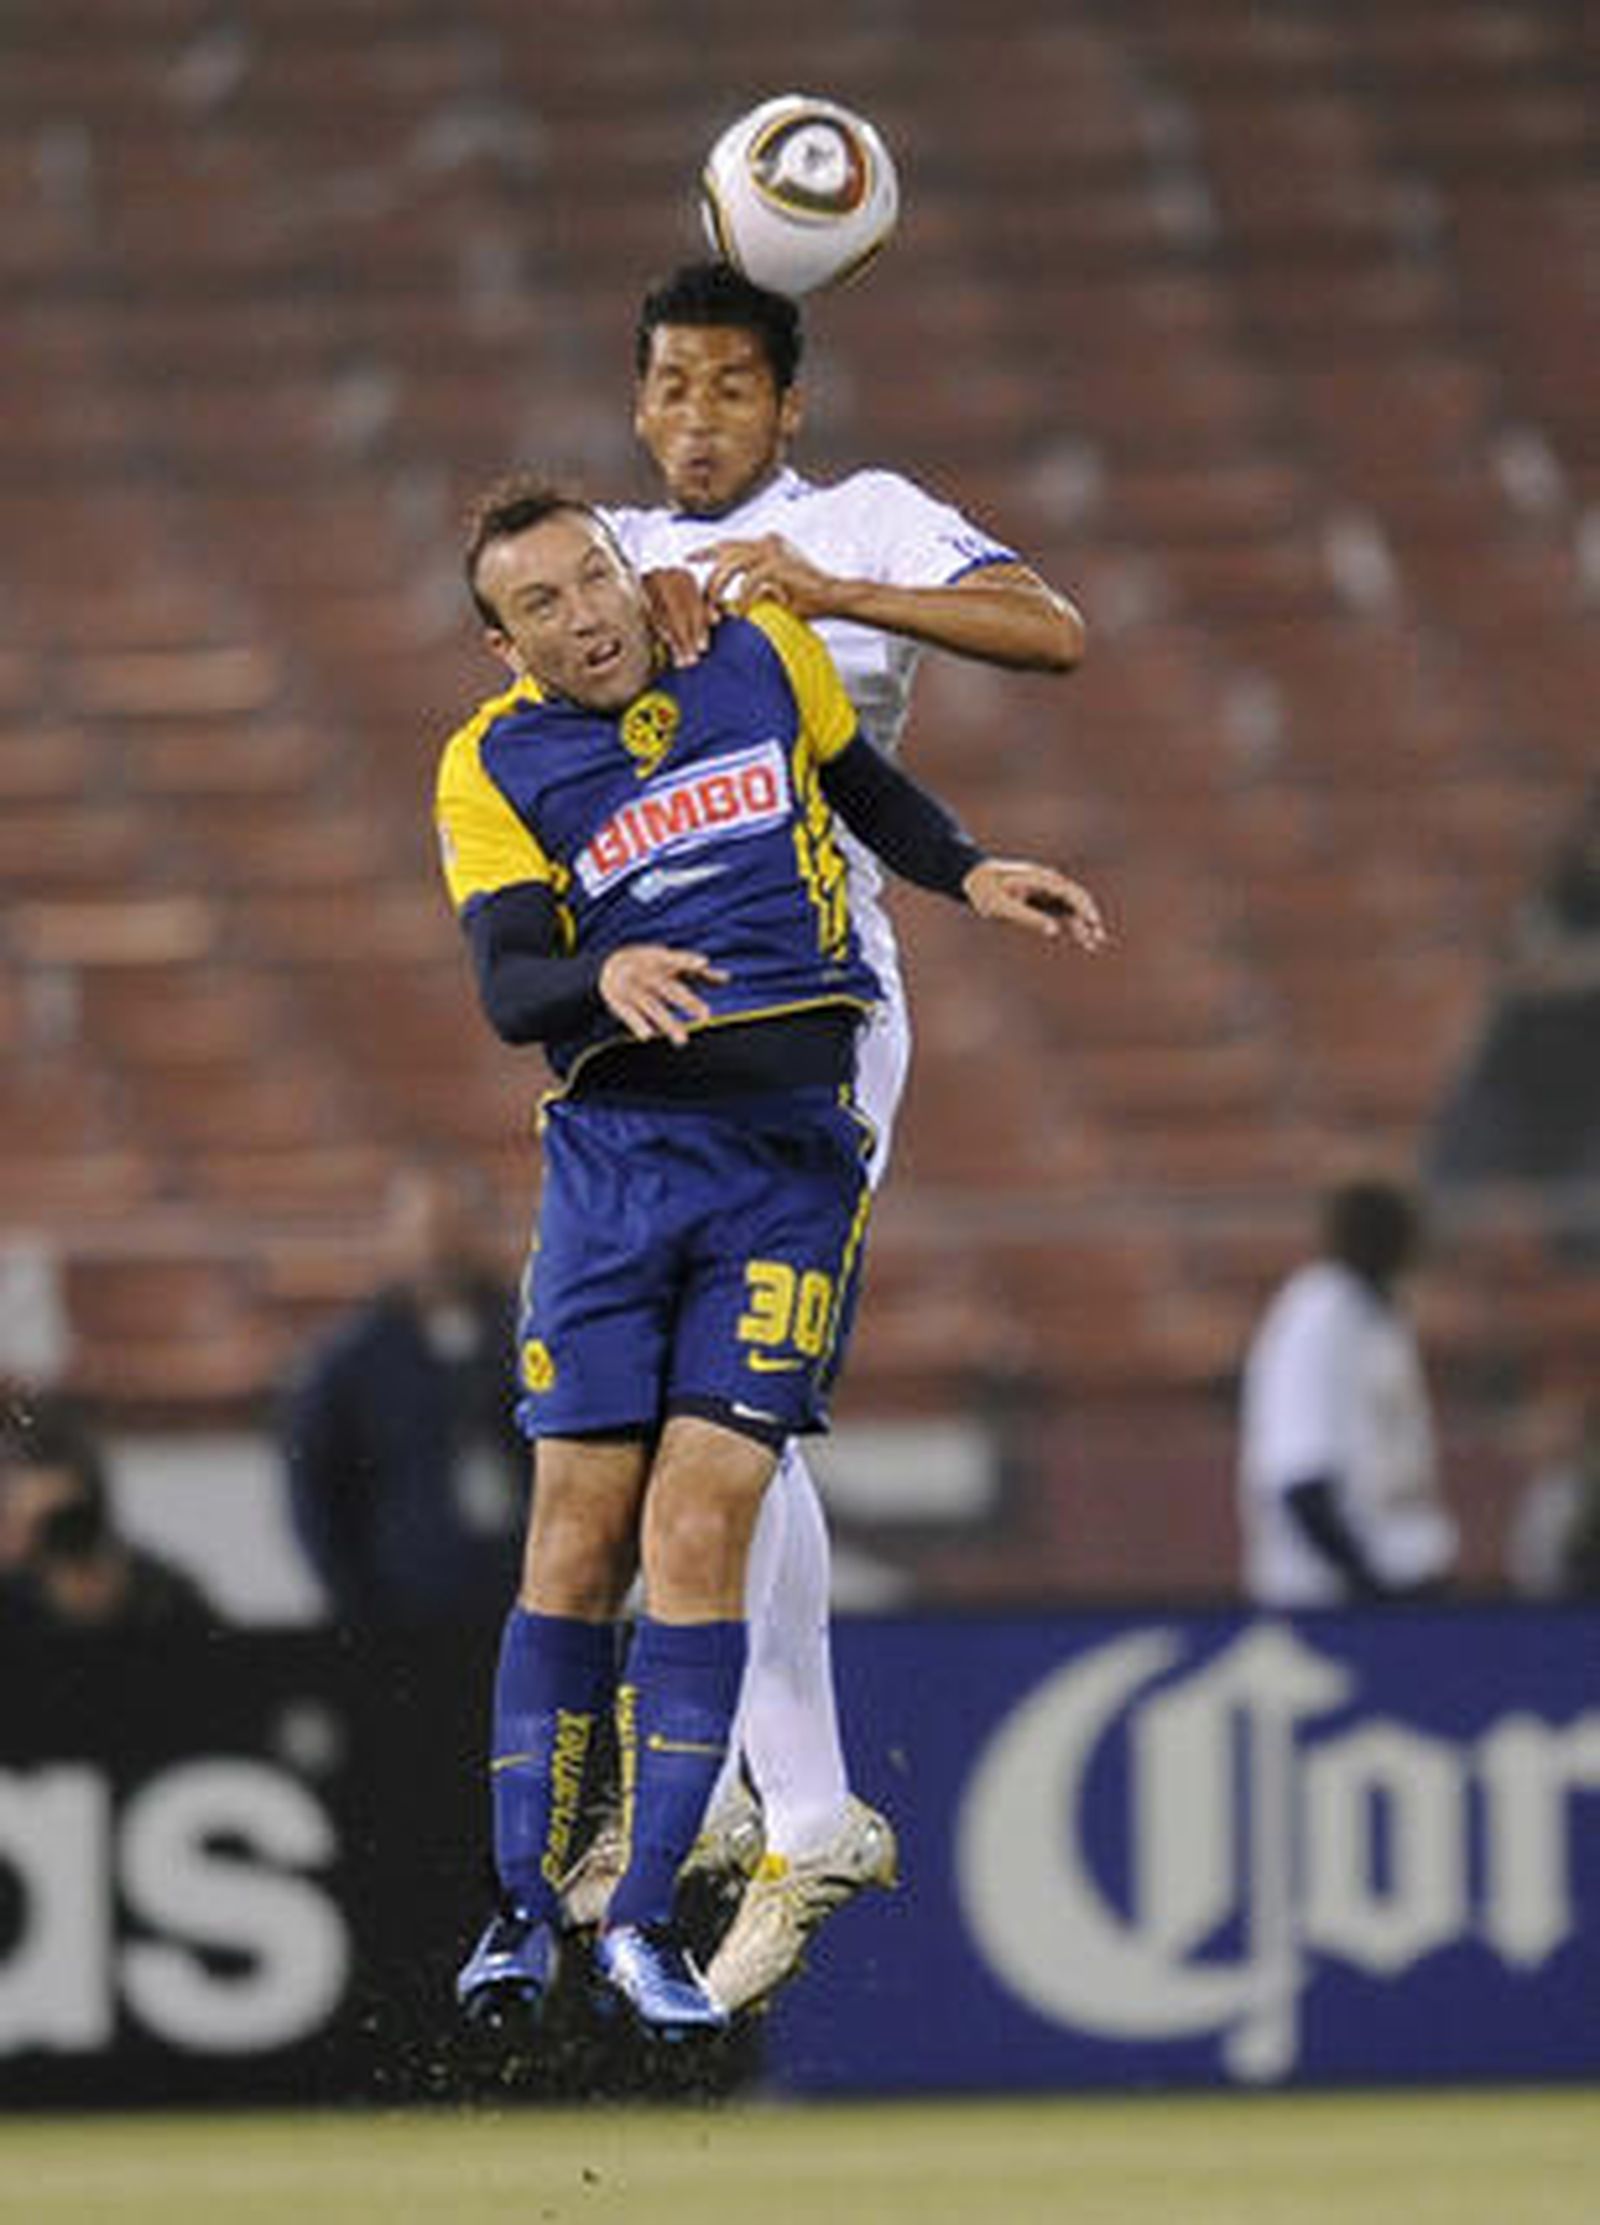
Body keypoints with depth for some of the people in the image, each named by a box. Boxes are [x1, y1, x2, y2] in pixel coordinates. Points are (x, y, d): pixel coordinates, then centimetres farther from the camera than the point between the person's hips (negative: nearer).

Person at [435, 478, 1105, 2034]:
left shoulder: (765, 656, 9)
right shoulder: (491, 768, 2)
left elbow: (864, 788, 29)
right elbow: (505, 988, -10)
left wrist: (970, 875, 13)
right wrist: (603, 978, -30)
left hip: (789, 1156, 1)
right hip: (614, 1148, 0)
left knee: (701, 1525, -9)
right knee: (582, 1537, -4)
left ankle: (647, 1914, -7)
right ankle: (523, 1904, 6)